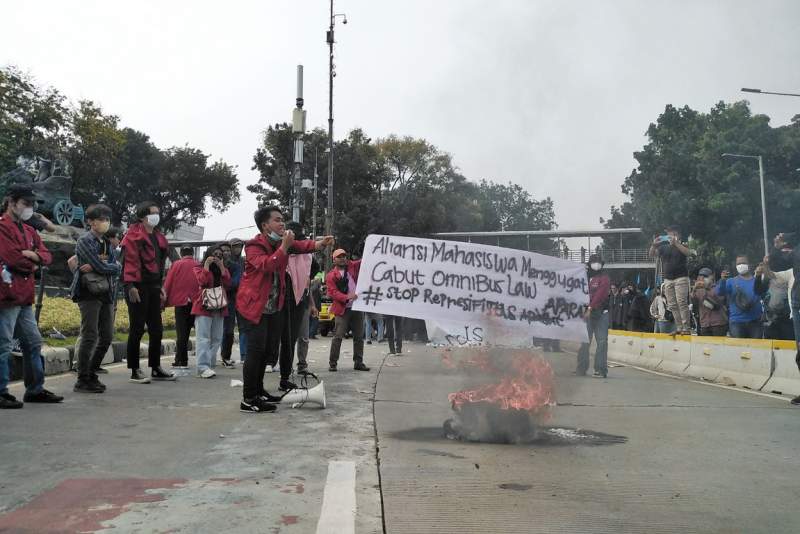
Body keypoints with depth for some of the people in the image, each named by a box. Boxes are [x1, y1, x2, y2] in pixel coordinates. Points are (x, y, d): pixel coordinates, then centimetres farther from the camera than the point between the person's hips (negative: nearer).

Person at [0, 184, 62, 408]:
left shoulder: (28, 231, 18)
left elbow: (47, 256, 10)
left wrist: (31, 255, -10)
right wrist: (33, 264, -1)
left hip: (25, 297, 9)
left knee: (33, 342, 13)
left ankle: (35, 389, 23)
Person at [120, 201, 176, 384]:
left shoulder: (158, 237, 19)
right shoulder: (134, 235, -6)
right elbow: (129, 260, -14)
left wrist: (160, 286, 20)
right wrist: (130, 286, -21)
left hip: (153, 287, 8)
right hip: (138, 288, -8)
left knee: (157, 329, 10)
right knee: (137, 329, -2)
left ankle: (156, 368, 19)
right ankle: (135, 371, 6)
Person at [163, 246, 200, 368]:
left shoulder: (175, 265, 3)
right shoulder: (199, 265, 5)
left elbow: (168, 284, 1)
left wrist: (165, 302, 5)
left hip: (181, 302, -1)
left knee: (182, 332, 2)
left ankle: (181, 361, 2)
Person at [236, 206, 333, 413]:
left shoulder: (282, 242, 9)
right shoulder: (254, 246, -16)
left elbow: (300, 246, -5)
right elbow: (266, 265, -32)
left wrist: (319, 243, -21)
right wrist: (284, 247, -34)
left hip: (274, 307, 8)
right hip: (253, 305, -8)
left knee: (268, 351, 14)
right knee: (256, 351, -12)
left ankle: (258, 391, 28)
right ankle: (248, 400, -6)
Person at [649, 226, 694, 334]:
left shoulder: (682, 246, 4)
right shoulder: (664, 247, 14)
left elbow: (688, 253, -17)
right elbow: (651, 254, 3)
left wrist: (675, 243, -25)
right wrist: (654, 244, -16)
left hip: (681, 278, -5)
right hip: (668, 279, 5)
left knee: (682, 303, -13)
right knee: (672, 305, 2)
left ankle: (686, 328, -13)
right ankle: (679, 328, 5)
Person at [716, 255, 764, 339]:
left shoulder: (757, 280, 8)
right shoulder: (731, 282, 5)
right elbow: (720, 292, -10)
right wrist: (722, 280, -30)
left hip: (755, 321, 1)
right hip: (736, 322, -1)